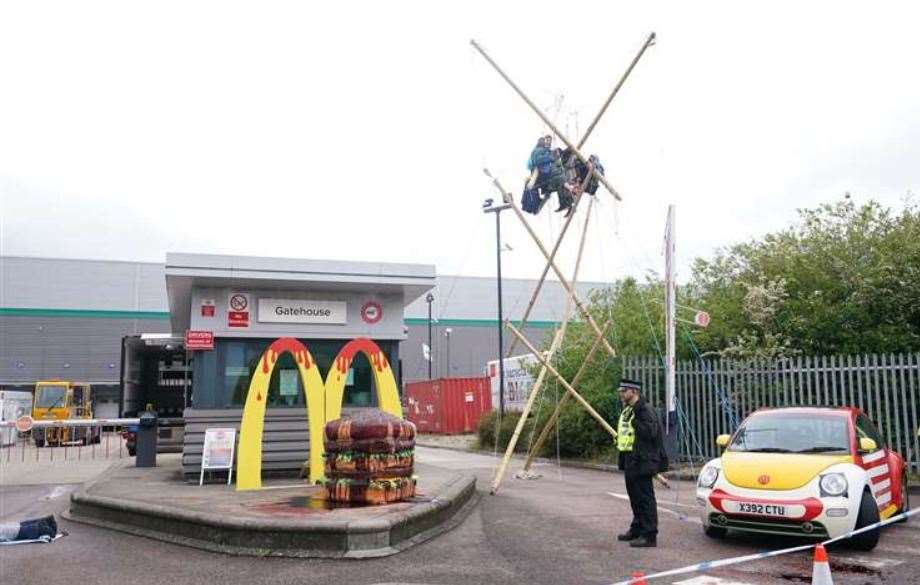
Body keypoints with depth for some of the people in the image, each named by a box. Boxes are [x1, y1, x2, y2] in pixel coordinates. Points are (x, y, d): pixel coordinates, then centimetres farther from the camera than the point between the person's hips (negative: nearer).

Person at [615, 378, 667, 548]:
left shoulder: (645, 410, -14)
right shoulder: (626, 411, 18)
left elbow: (650, 432, -26)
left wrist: (634, 422, -24)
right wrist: (619, 438, 12)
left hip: (641, 460, -11)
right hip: (629, 459, 11)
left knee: (645, 498, -7)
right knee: (634, 497, 18)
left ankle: (649, 535, -3)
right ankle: (637, 529, 29)